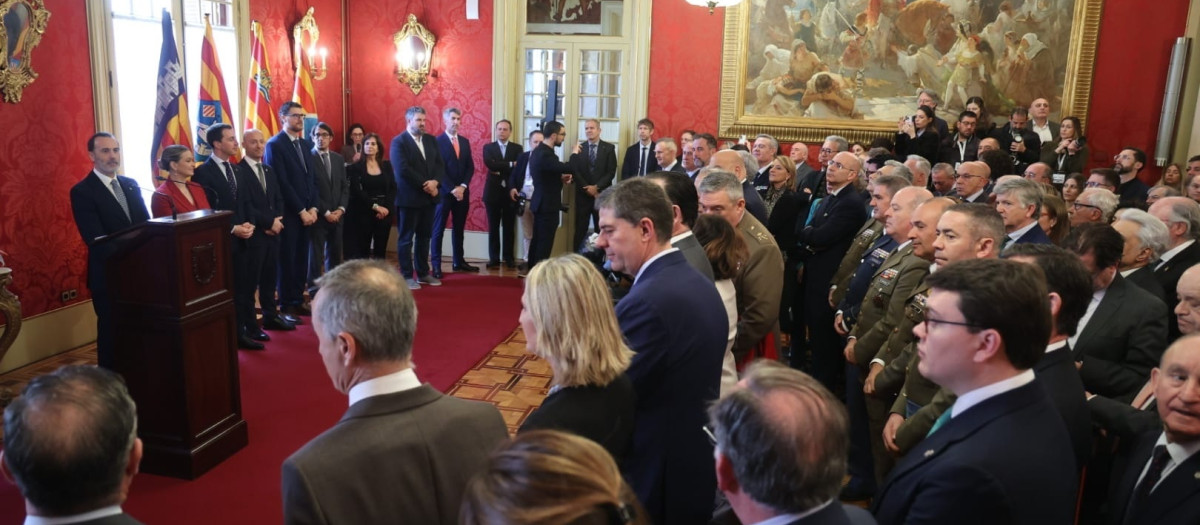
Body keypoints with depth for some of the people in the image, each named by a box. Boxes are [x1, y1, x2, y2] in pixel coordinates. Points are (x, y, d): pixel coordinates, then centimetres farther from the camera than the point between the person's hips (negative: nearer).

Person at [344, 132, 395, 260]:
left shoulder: (387, 165, 9)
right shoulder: (356, 167, 0)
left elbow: (393, 188, 4)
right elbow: (357, 191, -8)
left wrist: (386, 207, -10)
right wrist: (375, 206, -15)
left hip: (384, 213, 3)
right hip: (364, 213, -3)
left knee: (381, 249, 6)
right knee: (363, 250, -1)